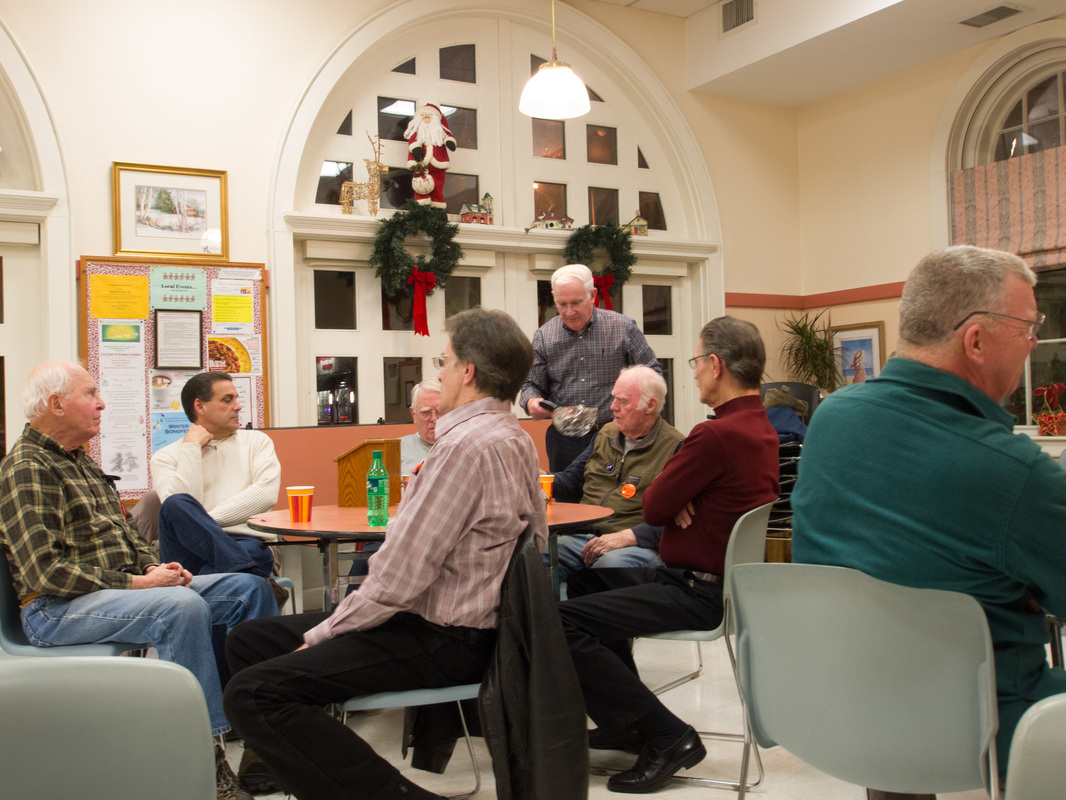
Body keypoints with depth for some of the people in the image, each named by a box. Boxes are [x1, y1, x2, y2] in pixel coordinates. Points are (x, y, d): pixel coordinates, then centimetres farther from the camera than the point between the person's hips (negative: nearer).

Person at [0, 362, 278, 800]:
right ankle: (205, 756, -28)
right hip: (57, 608, -10)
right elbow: (45, 572, -21)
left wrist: (154, 567, 2)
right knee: (182, 606, -36)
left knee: (249, 589, 1)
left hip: (121, 586, 10)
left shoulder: (81, 461, 17)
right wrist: (136, 583, -19)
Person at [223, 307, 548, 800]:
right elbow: (535, 539, 20)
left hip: (442, 641, -10)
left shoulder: (466, 446, -20)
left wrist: (321, 634, -6)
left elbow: (396, 580, -22)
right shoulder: (516, 439, 11)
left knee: (251, 693, -22)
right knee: (248, 642, 10)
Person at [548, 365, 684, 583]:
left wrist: (627, 537, -19)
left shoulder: (676, 448, -2)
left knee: (611, 563, -40)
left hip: (640, 546, -5)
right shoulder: (607, 433, 21)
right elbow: (573, 479, 28)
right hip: (583, 537, 5)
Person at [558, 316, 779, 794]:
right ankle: (628, 722, 28)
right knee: (587, 581, 25)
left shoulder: (717, 435, -24)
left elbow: (653, 507, -16)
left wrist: (671, 497, 4)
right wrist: (678, 499, -8)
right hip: (719, 577, 11)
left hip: (697, 593, -11)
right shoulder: (761, 427, 9)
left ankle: (668, 738, -9)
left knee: (560, 622, -19)